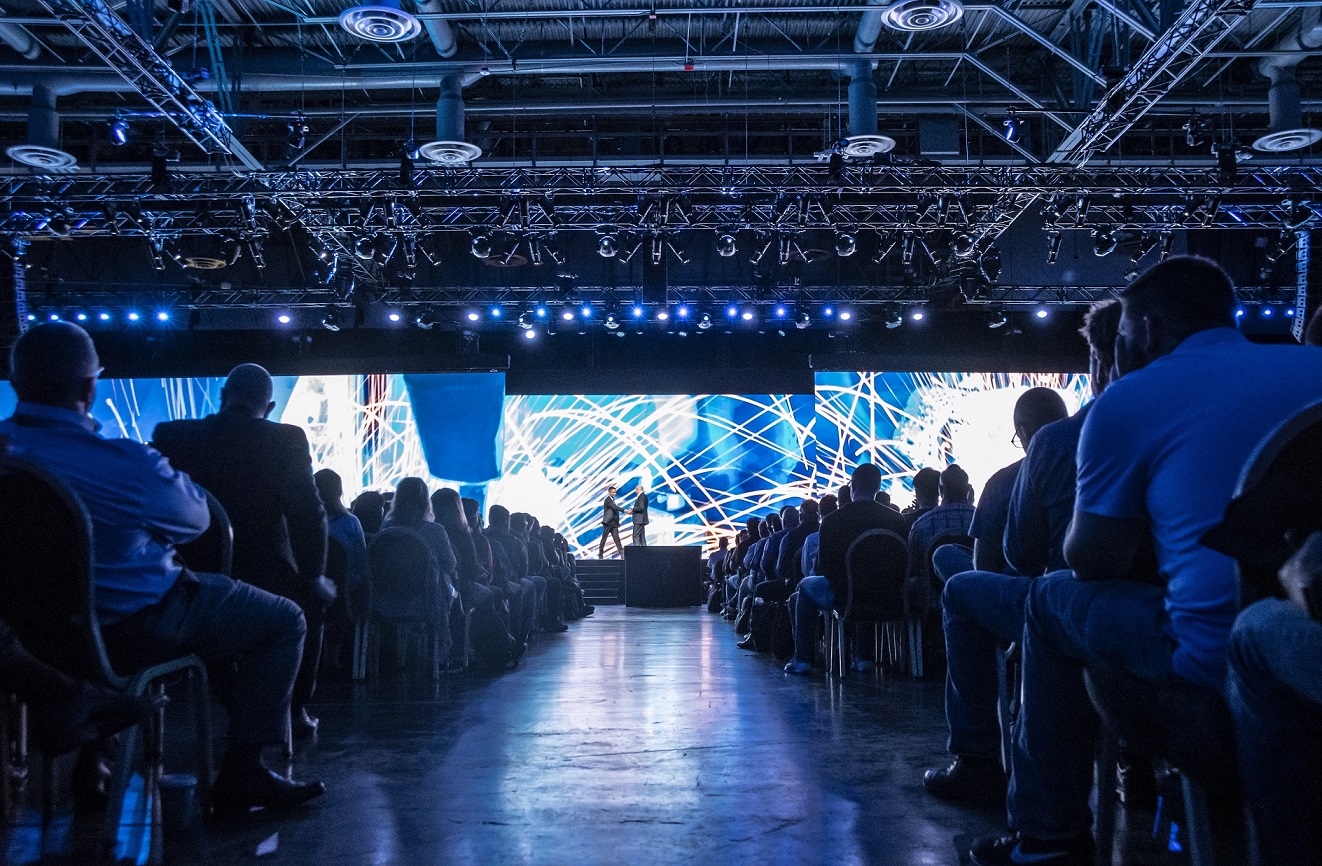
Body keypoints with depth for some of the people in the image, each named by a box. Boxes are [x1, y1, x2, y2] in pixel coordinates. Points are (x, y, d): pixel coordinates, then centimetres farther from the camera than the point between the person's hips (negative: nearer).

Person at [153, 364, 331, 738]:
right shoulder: (286, 440, -11)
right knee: (315, 597, 28)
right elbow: (310, 516, -12)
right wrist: (311, 575, 2)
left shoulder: (169, 435, -1)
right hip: (267, 580, -3)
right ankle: (294, 709, 27)